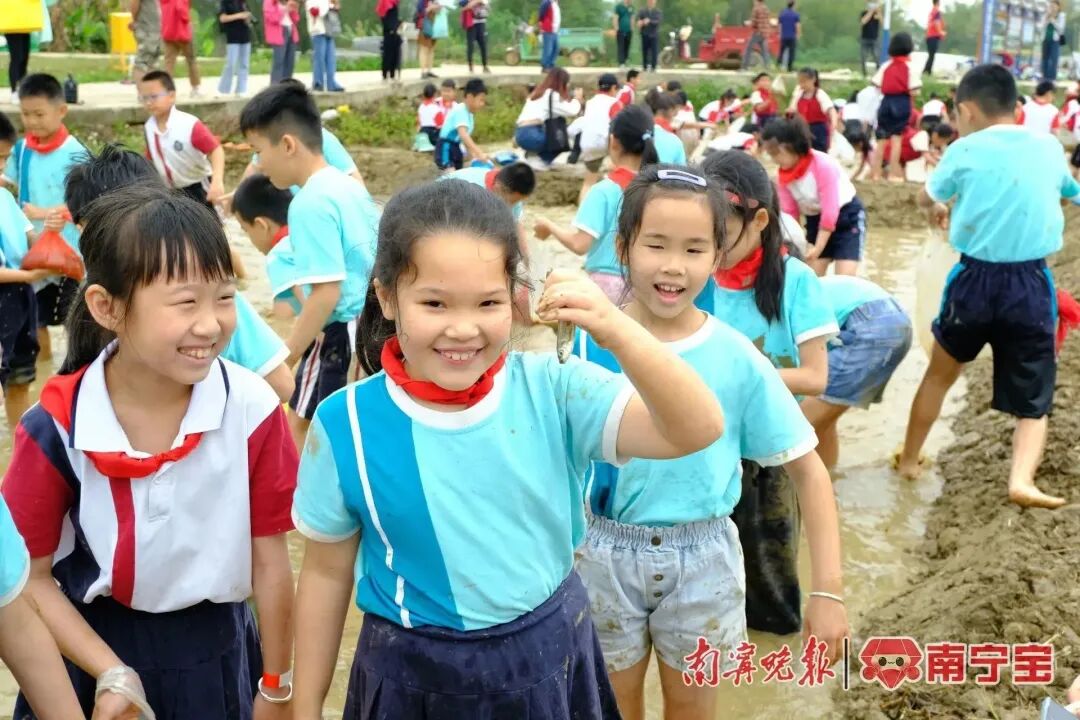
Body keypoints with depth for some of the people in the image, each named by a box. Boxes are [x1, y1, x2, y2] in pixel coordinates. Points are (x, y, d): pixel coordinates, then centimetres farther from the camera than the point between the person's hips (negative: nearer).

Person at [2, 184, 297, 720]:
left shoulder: (252, 411, -17)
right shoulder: (57, 427, -17)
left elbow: (269, 560, -8)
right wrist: (114, 674, -16)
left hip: (216, 653, 0)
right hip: (95, 648, 0)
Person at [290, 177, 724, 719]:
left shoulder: (551, 390, -14)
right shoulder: (347, 424, -14)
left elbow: (697, 430, -23)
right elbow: (327, 572, -3)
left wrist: (615, 330, -38)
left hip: (548, 661, 1)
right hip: (412, 675, -1)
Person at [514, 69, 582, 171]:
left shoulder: (540, 93, 24)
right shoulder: (551, 95, -2)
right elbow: (572, 111, -9)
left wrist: (573, 99, 19)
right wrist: (577, 99, 9)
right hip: (531, 136, -9)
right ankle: (542, 161, 0)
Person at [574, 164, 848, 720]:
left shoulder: (738, 358, -11)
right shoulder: (589, 343, -11)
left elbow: (807, 470, -5)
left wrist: (828, 590, -10)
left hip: (703, 558, 0)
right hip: (604, 554, 0)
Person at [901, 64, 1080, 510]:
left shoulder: (966, 151, -3)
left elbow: (926, 198, 17)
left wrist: (939, 207, 40)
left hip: (976, 278, -1)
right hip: (1032, 285, 1)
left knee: (939, 374, 22)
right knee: (1033, 400, 9)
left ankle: (909, 460, 35)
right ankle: (1021, 479, -14)